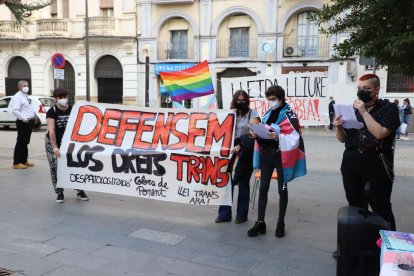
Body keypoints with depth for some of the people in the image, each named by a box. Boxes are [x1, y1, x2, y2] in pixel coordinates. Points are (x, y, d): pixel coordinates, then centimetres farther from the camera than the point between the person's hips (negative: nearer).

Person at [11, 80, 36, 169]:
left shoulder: (26, 96, 18)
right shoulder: (17, 97, -11)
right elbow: (15, 110, -21)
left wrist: (33, 116, 13)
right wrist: (24, 118, -24)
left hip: (30, 122, 9)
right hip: (23, 123, -9)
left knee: (25, 142, 15)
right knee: (20, 142, -6)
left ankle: (24, 161, 24)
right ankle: (17, 163, -1)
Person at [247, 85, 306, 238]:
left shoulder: (289, 114, -9)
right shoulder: (268, 113, 10)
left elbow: (295, 138, -15)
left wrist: (278, 137, -30)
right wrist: (256, 134, -5)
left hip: (281, 155, -5)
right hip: (267, 153, 6)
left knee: (282, 189, 6)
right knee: (263, 188, 6)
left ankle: (281, 223, 19)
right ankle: (260, 223, 13)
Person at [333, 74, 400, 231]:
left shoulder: (388, 108, -1)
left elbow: (379, 133, -17)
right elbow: (343, 139, 14)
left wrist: (364, 112, -14)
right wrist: (338, 127, -6)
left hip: (376, 164, -5)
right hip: (351, 163, 5)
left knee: (380, 208, -1)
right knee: (355, 206, 12)